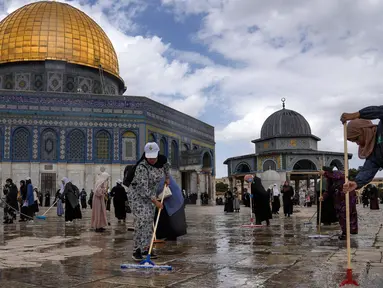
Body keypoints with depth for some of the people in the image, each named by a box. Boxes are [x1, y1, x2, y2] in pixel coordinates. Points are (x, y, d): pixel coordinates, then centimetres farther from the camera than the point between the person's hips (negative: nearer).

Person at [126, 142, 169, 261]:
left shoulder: (162, 161, -6)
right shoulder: (142, 167, -27)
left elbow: (166, 166, 22)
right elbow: (143, 188, -28)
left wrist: (167, 177, 25)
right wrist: (155, 201, -26)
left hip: (149, 195, 7)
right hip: (137, 194, -7)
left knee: (149, 220, 6)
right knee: (141, 220, -18)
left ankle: (145, 248, 15)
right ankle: (136, 250, -14)